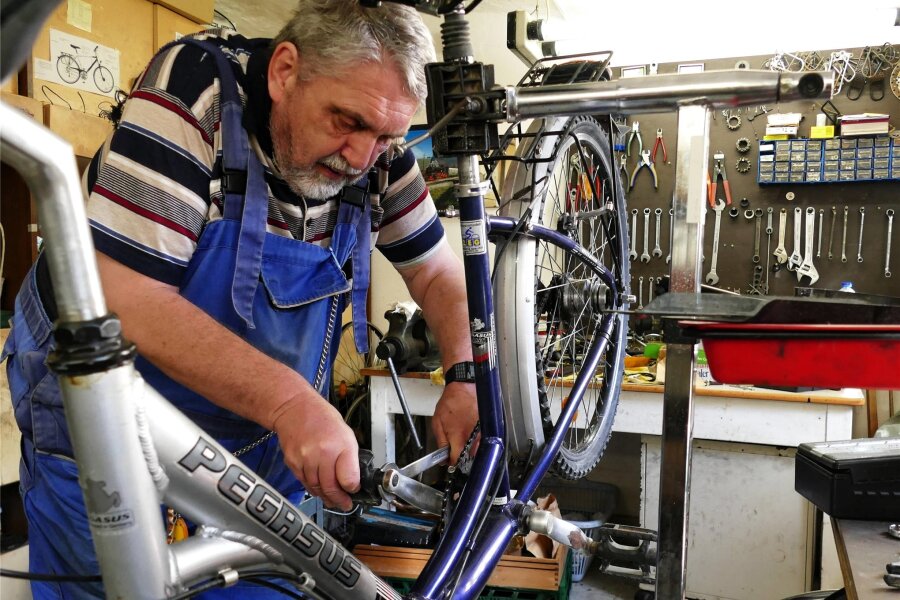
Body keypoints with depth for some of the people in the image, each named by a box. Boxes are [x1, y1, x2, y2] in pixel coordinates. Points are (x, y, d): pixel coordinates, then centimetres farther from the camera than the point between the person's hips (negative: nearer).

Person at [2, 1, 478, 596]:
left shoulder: (376, 151, -11)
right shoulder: (194, 86, -25)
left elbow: (438, 270, 0)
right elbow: (126, 299, -30)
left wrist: (468, 380, -17)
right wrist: (288, 398, -38)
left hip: (261, 434, 4)